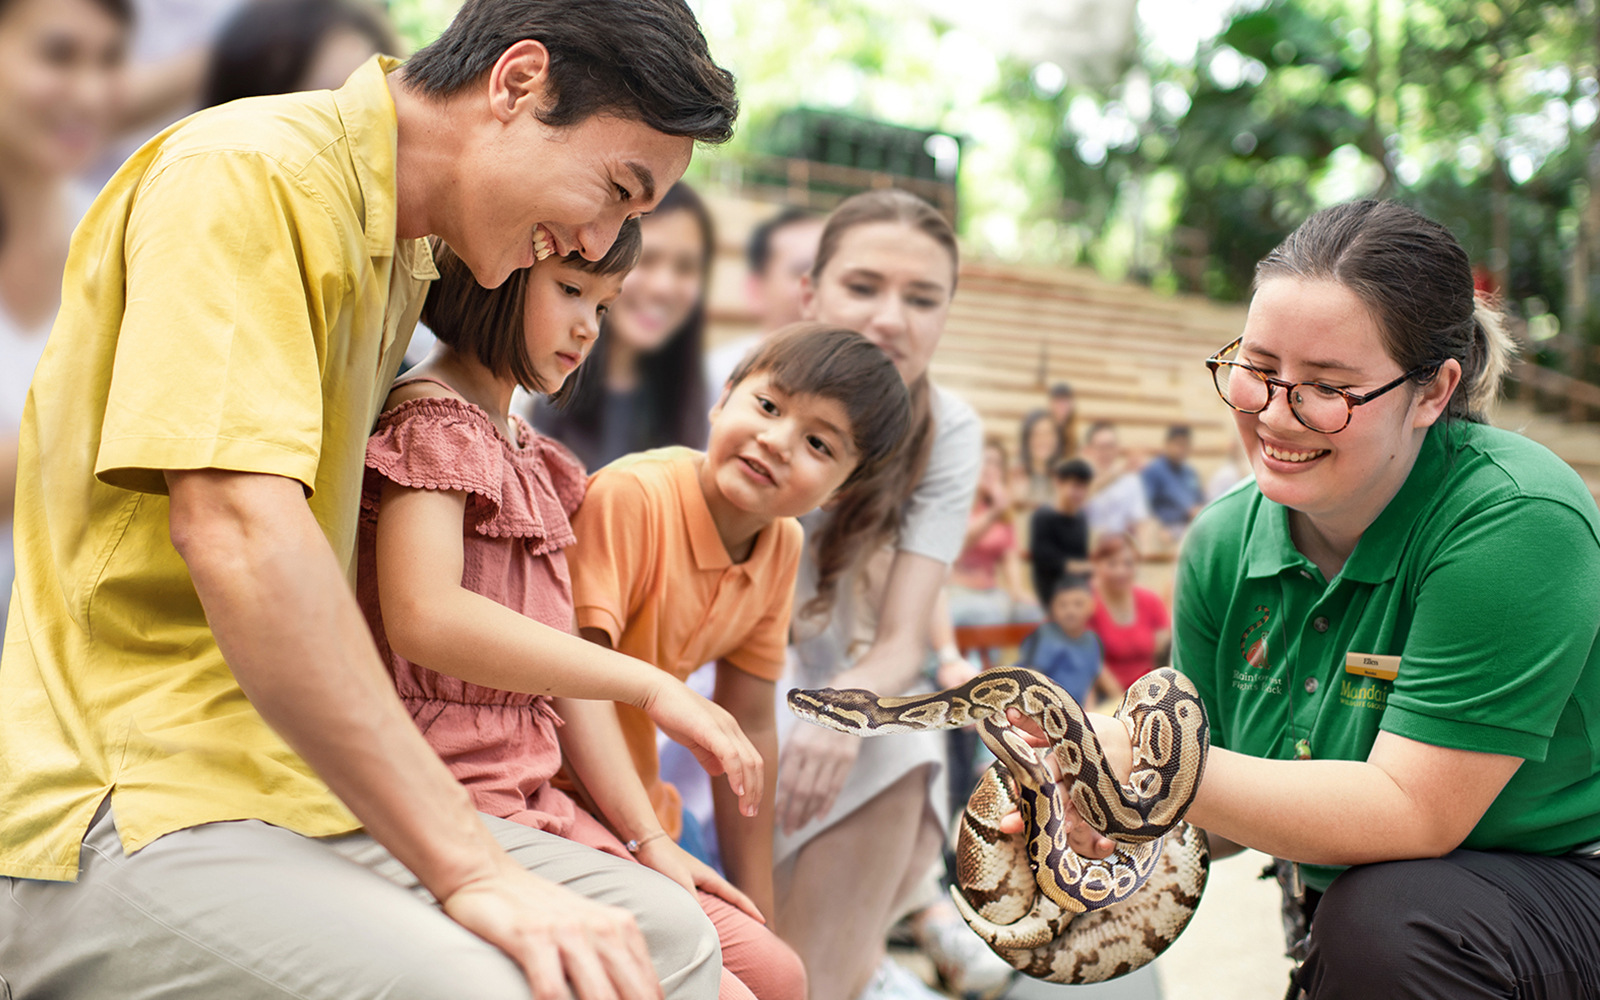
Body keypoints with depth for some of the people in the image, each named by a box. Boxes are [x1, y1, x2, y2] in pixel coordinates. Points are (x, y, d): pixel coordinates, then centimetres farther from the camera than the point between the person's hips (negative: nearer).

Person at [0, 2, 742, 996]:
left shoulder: (404, 258, 17)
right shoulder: (248, 170, -13)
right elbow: (234, 525, -25)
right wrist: (473, 868, -26)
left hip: (300, 791, 9)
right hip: (123, 811, -9)